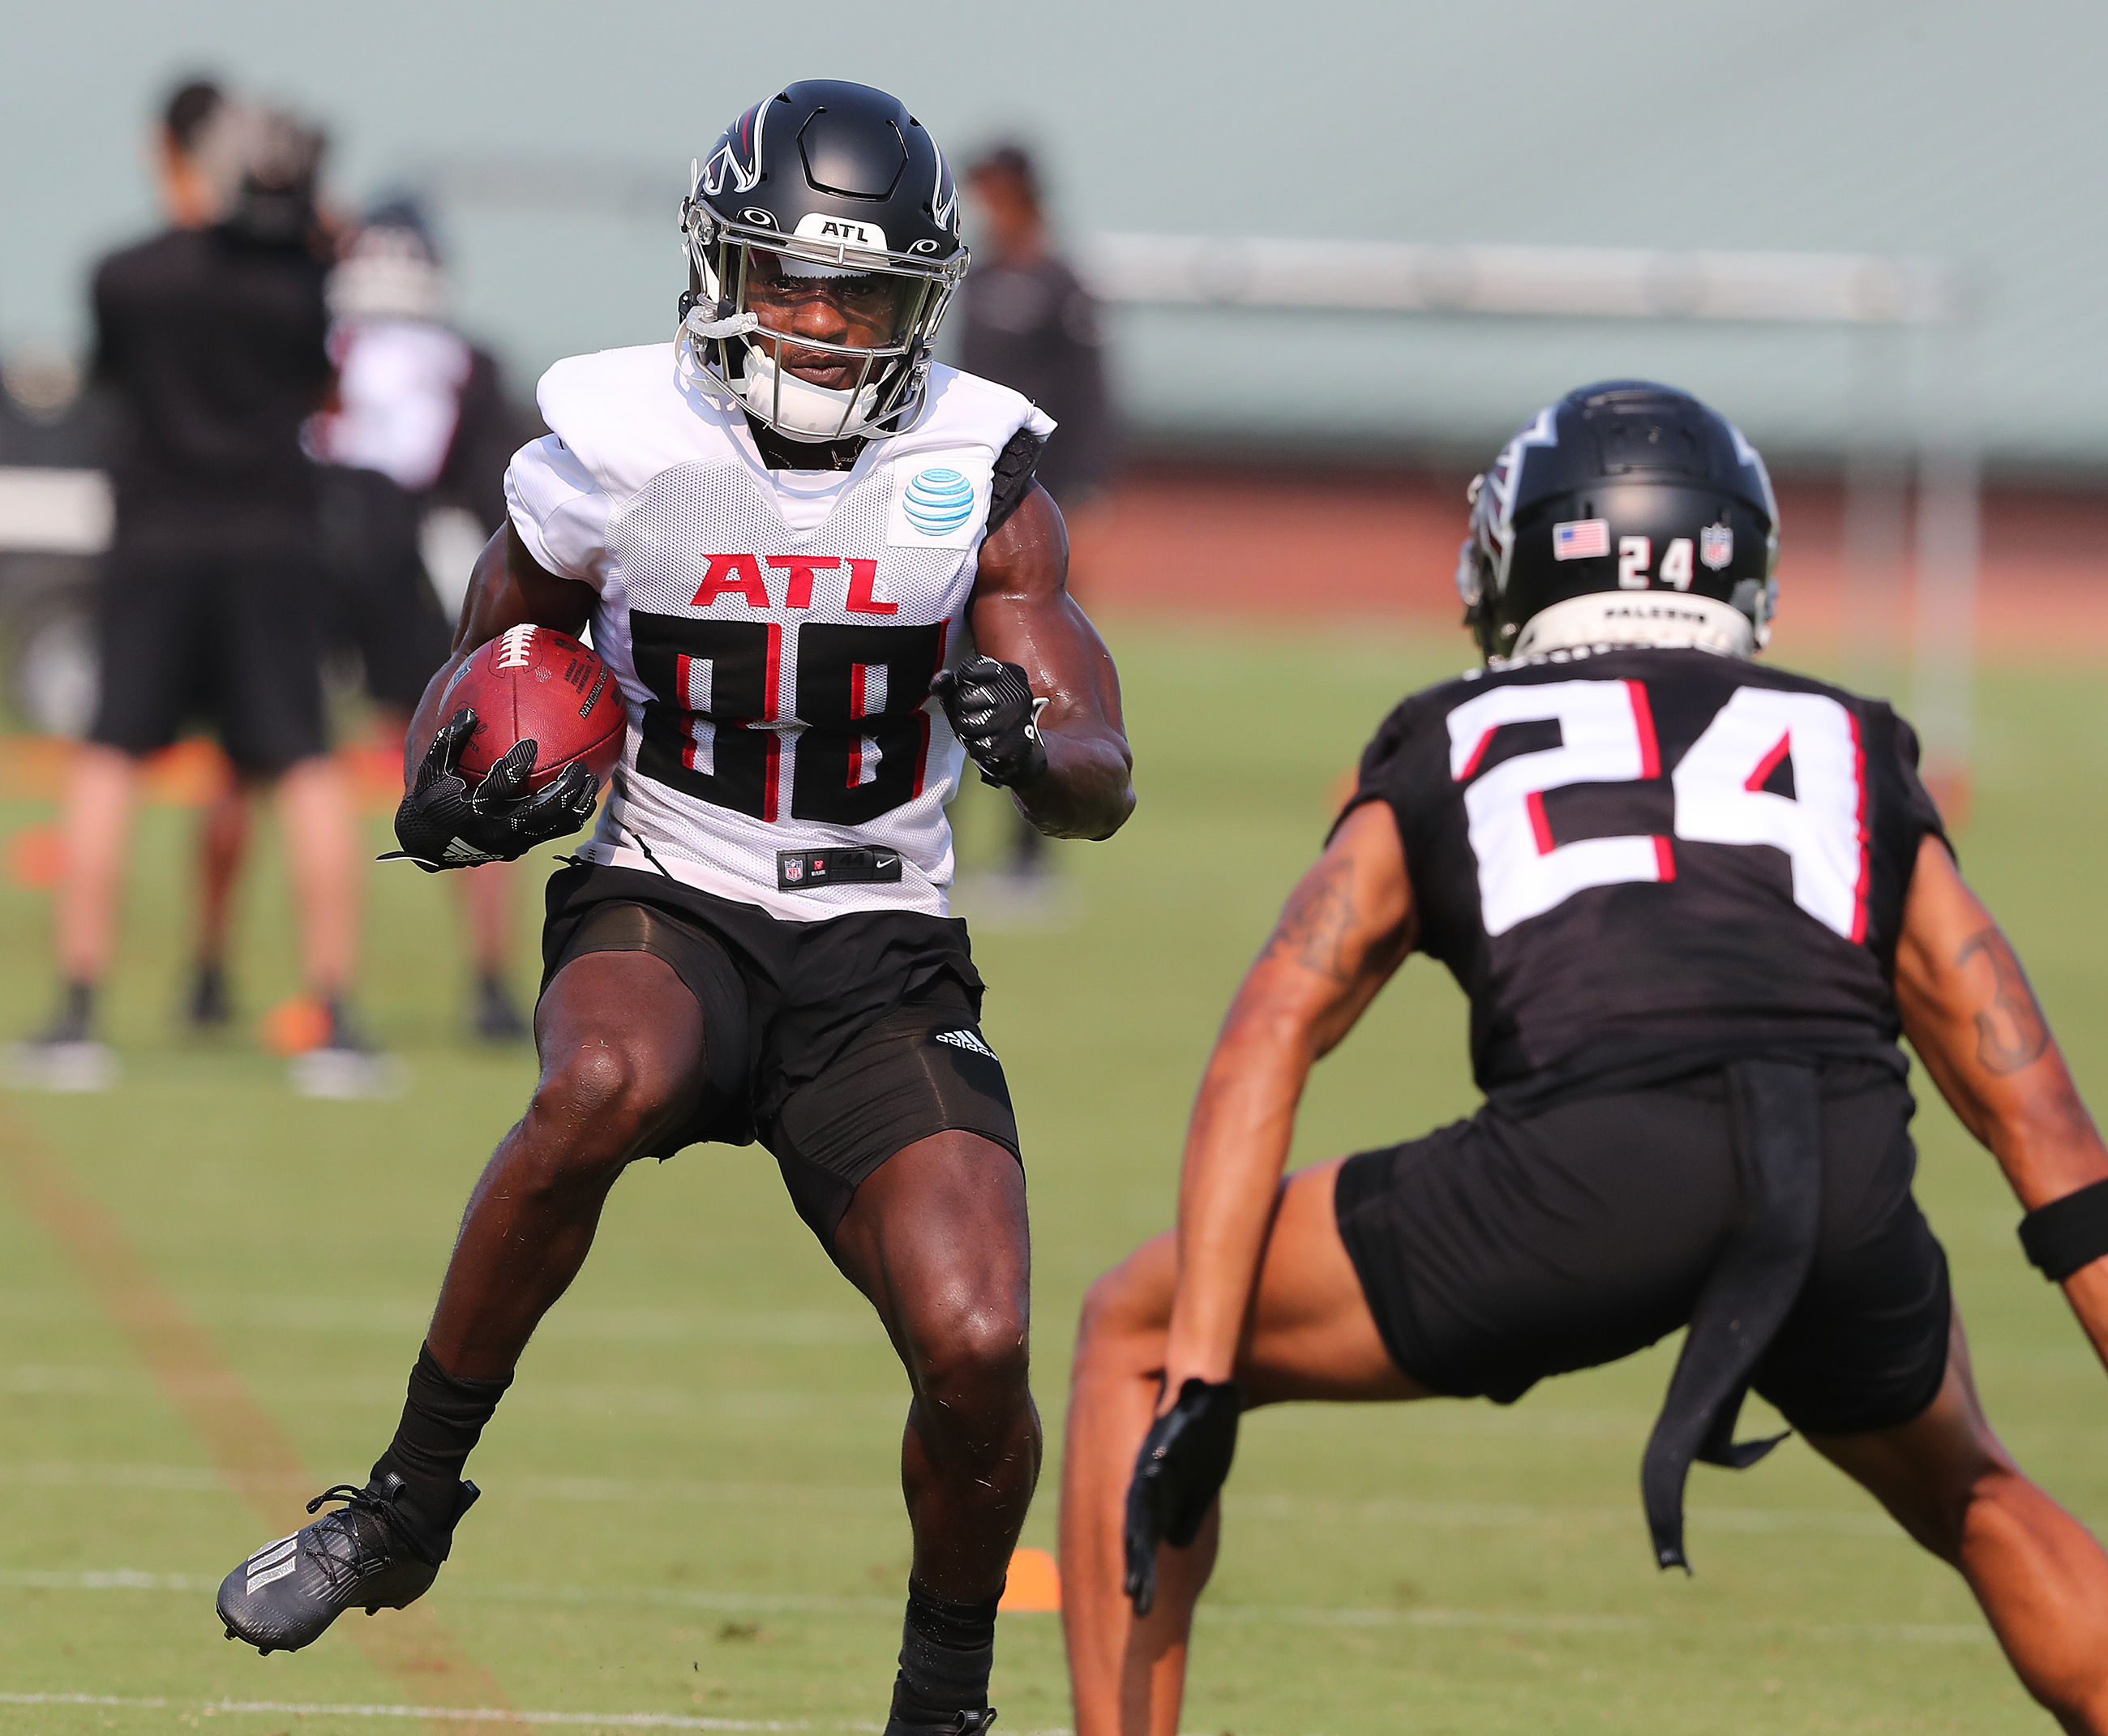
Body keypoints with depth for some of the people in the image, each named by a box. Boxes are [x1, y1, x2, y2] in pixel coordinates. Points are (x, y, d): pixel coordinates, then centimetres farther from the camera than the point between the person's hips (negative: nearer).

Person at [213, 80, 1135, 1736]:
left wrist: (1031, 743, -28)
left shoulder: (979, 475, -2)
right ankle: (407, 1504, -21)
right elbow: (493, 652, 14)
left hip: (881, 958, 1)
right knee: (604, 1088, -38)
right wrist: (449, 793, -9)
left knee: (976, 1352, -18)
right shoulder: (617, 451, -4)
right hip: (664, 914, -1)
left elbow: (1105, 788, -4)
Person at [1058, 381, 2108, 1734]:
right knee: (1966, 1495, 34)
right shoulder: (1854, 756, 33)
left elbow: (1268, 1039, 14)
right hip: (1852, 1187, 3)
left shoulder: (1450, 754, 28)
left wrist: (1196, 1374, 8)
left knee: (1133, 1337, 20)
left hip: (1590, 1163, -3)